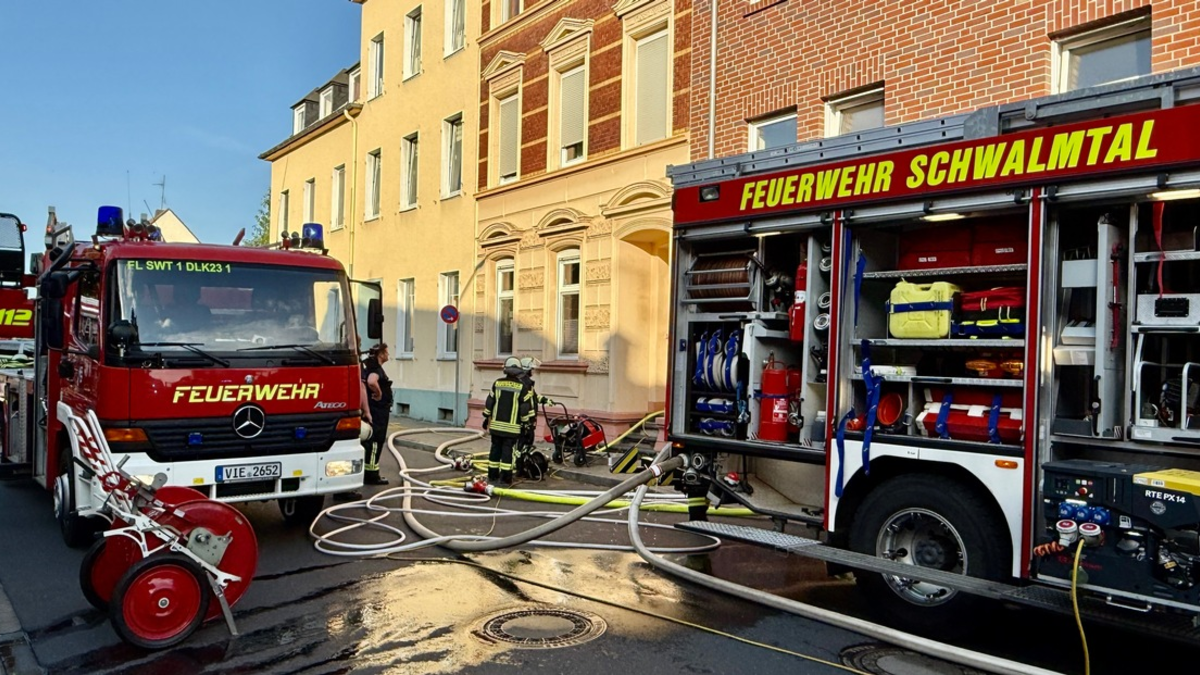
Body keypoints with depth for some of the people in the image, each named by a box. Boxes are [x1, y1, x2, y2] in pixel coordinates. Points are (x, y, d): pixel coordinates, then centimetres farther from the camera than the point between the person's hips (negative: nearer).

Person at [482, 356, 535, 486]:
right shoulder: (522, 387, -7)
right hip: (512, 427, -3)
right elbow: (526, 407, -6)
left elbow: (489, 402, 7)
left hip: (496, 424, 3)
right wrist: (526, 422, 4)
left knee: (495, 449, 11)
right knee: (507, 451, -1)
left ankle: (492, 476, 18)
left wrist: (486, 418, 17)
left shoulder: (497, 383, 3)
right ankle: (505, 479, -1)